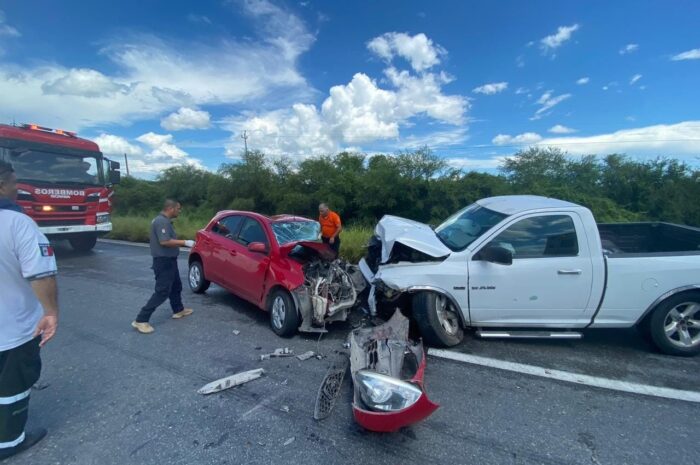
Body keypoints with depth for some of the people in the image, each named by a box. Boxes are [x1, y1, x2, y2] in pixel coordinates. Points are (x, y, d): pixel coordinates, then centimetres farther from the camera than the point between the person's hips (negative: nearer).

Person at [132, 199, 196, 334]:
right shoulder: (162, 221, -21)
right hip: (164, 261, -11)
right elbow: (164, 241, -29)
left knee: (176, 286, 23)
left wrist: (182, 243, 11)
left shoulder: (164, 220, 13)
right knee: (162, 291, -8)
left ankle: (178, 310, 38)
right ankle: (141, 320, -3)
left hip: (168, 260, 11)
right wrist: (185, 242, -24)